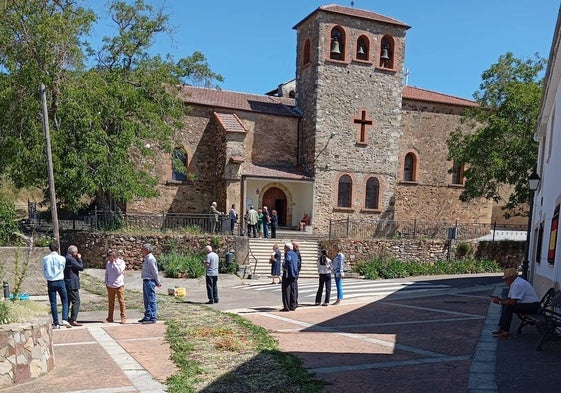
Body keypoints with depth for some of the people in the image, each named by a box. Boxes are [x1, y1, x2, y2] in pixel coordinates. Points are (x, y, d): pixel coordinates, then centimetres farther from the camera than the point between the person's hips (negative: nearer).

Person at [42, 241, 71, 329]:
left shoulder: (45, 259, -2)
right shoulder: (62, 258, -6)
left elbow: (44, 272, 6)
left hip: (50, 282, 1)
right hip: (60, 282, -1)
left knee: (53, 303, 6)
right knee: (65, 301, 8)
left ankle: (56, 323, 7)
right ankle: (65, 319, -9)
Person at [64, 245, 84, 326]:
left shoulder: (65, 258, 15)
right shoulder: (71, 259, -15)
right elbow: (81, 267, -12)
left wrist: (77, 259, 13)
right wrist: (79, 259, -1)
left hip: (66, 283, 11)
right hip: (72, 284, -11)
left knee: (67, 302, 16)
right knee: (76, 302, -9)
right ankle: (73, 320, -12)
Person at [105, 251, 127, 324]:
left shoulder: (121, 262, -4)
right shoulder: (108, 263, 9)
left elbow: (119, 271, -18)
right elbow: (106, 273, 17)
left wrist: (114, 262, -16)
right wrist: (106, 282, 10)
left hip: (119, 285, -4)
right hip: (110, 286, 4)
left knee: (121, 301, -2)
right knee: (111, 302, 9)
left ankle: (123, 317, 3)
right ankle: (110, 318, 17)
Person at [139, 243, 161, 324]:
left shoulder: (150, 259, -17)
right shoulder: (146, 259, 15)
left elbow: (155, 272, -15)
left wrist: (158, 282, -10)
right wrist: (157, 282, 18)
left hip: (150, 281, -10)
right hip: (146, 281, 10)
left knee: (151, 300, -5)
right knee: (146, 300, 16)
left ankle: (153, 318, -1)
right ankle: (147, 316, 25)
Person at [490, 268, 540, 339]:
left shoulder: (518, 284, -22)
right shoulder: (514, 283, 12)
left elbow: (513, 302, -26)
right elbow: (509, 298, 16)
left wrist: (499, 302, -16)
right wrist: (499, 299, -2)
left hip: (532, 306, -11)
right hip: (527, 304, 11)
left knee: (508, 307, -22)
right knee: (505, 305, 8)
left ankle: (506, 332, -20)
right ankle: (502, 328, 7)